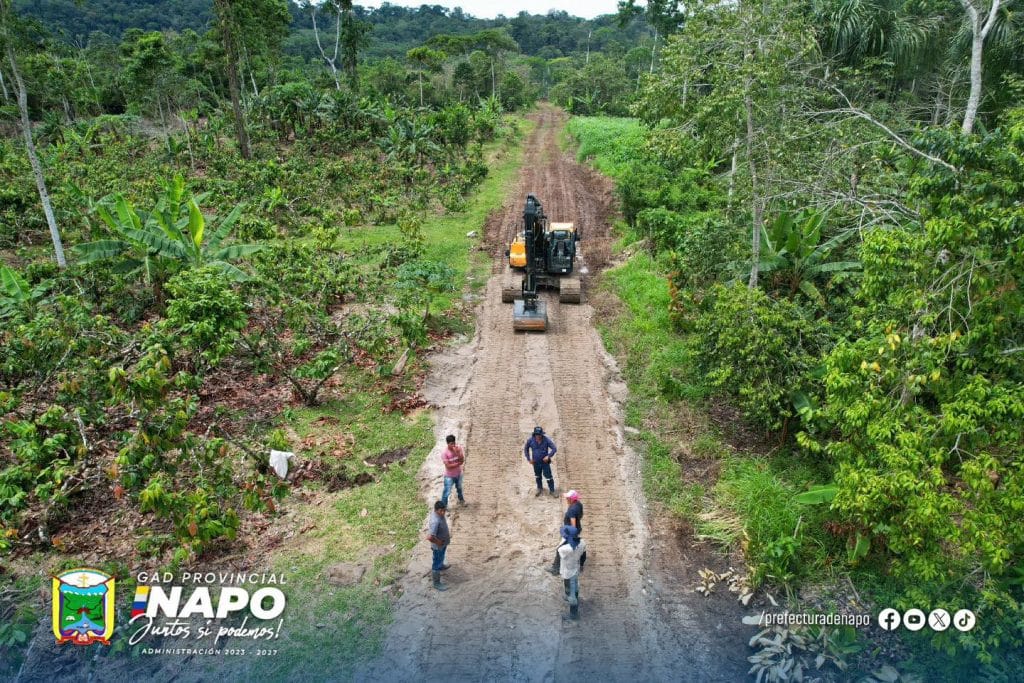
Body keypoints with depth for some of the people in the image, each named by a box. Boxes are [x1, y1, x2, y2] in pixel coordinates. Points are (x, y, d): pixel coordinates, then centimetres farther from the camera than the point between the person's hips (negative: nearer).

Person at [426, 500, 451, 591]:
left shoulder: (439, 514, -12)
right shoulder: (435, 521, -41)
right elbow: (429, 537, -44)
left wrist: (447, 533, 6)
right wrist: (438, 542, -27)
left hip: (443, 543, 8)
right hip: (439, 546, -8)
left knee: (441, 558, 36)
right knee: (437, 563, 12)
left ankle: (441, 566, 64)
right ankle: (436, 583, 30)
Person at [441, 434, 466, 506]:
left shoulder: (458, 448, -15)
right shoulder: (444, 453, -27)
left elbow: (462, 460, -19)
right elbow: (448, 466, -27)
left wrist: (457, 453, -34)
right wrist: (458, 463, -23)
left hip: (459, 473, 5)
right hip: (449, 476, -5)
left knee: (459, 488, 29)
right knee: (447, 492, 3)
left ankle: (461, 499, 55)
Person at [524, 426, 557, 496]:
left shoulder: (546, 440, -19)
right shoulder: (530, 440, -13)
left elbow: (554, 448, -12)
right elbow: (526, 449, 4)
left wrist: (548, 456, -20)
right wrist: (529, 459, 1)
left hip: (545, 461, -2)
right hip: (536, 462, 3)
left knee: (548, 477, -2)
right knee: (538, 476, 20)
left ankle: (552, 491, 14)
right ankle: (539, 489, 41)